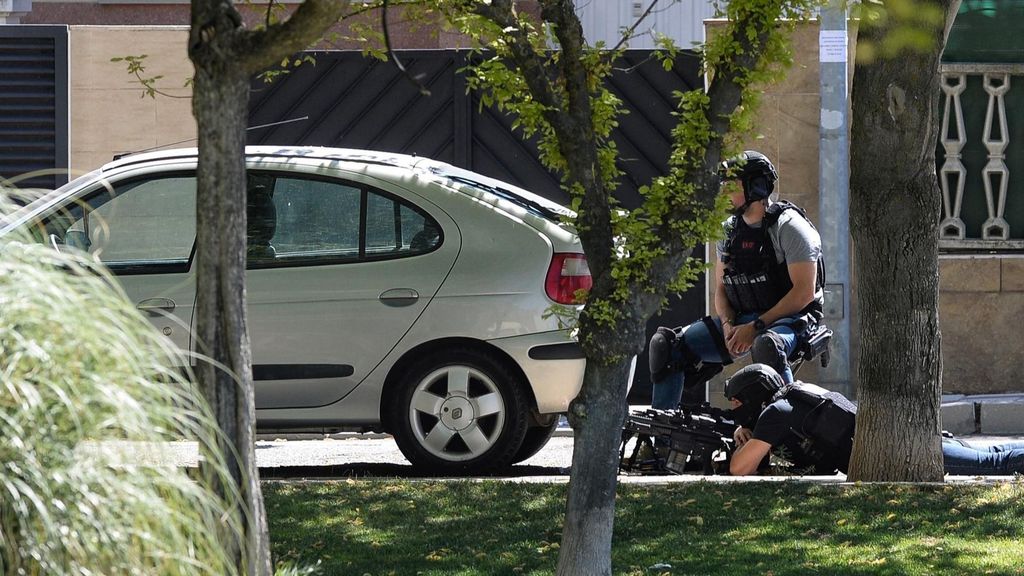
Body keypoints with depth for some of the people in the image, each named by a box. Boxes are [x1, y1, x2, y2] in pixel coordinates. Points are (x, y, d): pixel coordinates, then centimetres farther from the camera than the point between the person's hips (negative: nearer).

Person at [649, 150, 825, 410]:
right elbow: (721, 289, 15)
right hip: (740, 320, 7)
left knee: (766, 346, -44)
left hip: (789, 318, -7)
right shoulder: (730, 230, 11)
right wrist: (728, 325, -7)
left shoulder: (789, 227, -11)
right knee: (665, 344, -5)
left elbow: (804, 292, -16)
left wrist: (756, 327, -19)